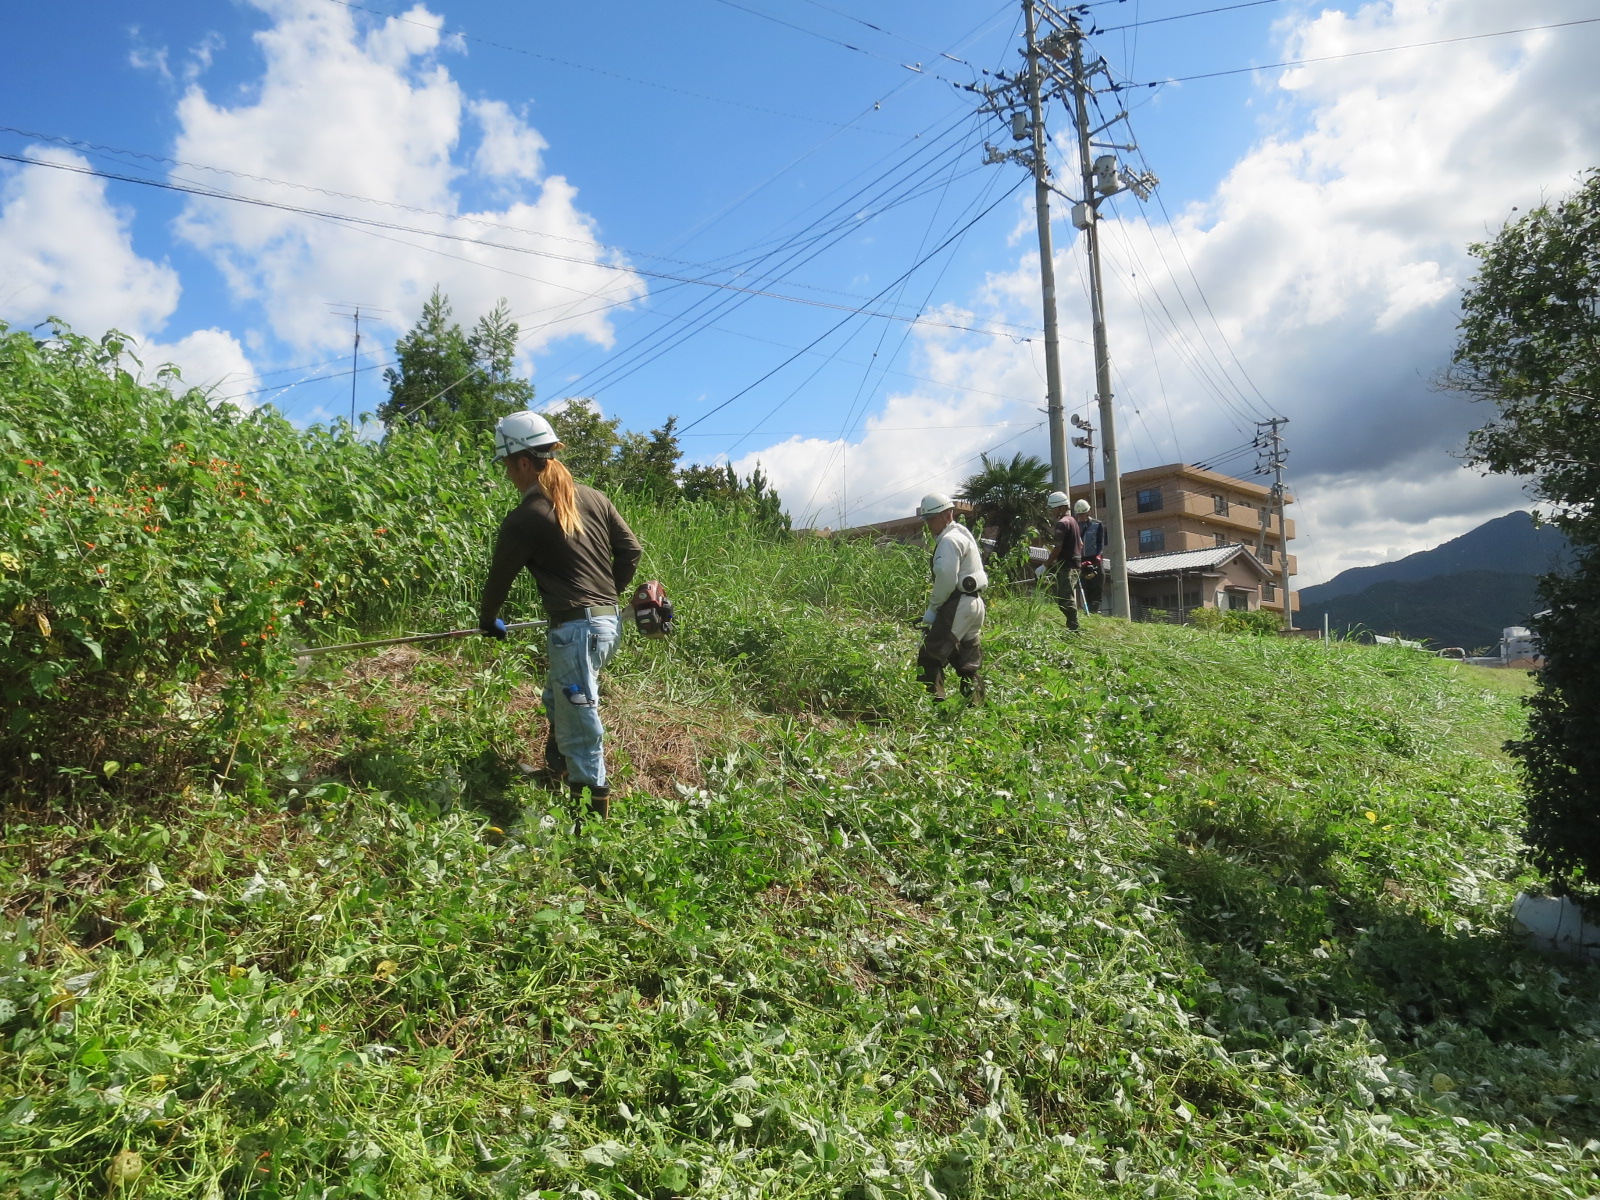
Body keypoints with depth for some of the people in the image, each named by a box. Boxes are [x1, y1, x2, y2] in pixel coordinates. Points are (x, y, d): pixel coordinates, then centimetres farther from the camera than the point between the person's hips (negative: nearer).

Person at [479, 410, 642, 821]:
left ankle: (593, 809, 10)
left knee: (580, 724, 1)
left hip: (575, 628, -8)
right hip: (609, 621, 8)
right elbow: (632, 549, 10)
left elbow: (500, 576, 3)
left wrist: (488, 620, 21)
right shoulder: (592, 498, 7)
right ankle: (556, 769, 44)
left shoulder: (524, 519, -10)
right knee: (557, 700, 28)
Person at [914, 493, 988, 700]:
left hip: (958, 605, -10)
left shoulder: (949, 540, -13)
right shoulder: (963, 534, 18)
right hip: (975, 602, 11)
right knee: (967, 660, 16)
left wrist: (933, 607, -11)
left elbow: (946, 578, -22)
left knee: (930, 656, -9)